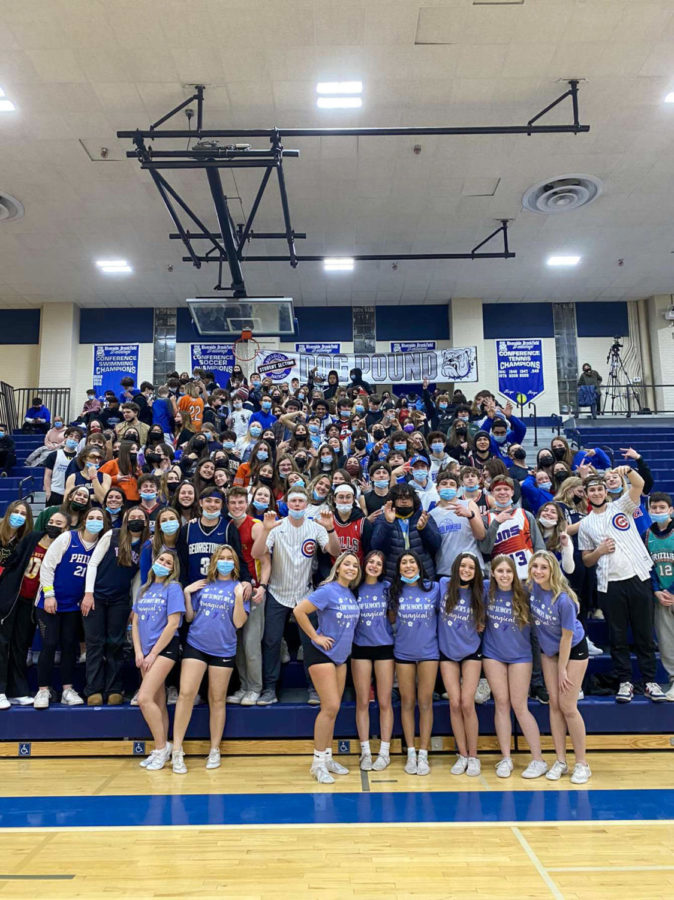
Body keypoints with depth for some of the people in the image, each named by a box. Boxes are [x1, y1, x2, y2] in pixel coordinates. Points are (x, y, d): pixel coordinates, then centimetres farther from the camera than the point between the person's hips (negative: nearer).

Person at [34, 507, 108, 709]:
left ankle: (67, 690, 15)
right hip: (50, 602, -3)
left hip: (74, 605, 3)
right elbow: (47, 565, -10)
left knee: (69, 645, 7)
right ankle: (42, 691, 8)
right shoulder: (67, 538, -10)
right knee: (49, 645, -3)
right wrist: (49, 594, -14)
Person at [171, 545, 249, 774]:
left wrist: (239, 597, -18)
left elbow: (239, 623, -7)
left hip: (223, 650, -1)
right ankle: (177, 750, 4)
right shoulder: (201, 585, 6)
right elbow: (190, 617, 8)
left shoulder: (239, 588, 1)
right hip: (195, 645, 1)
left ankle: (214, 751, 22)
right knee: (186, 693, -7)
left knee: (217, 700, 8)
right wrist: (187, 593, -3)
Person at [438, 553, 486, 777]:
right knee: (454, 704, -2)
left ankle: (473, 756, 7)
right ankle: (462, 756, 12)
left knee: (467, 703, -7)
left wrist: (482, 624, -3)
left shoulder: (480, 593, -5)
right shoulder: (444, 585, -4)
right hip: (447, 652, 1)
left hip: (471, 652, -1)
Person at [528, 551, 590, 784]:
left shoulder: (563, 599, -31)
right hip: (549, 649, 5)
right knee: (554, 704, 6)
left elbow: (566, 637, -22)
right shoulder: (530, 587, -16)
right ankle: (560, 761, 16)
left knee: (567, 706, -4)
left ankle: (582, 764, 12)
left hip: (574, 649, -5)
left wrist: (562, 669, -14)